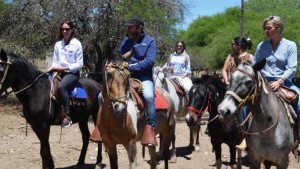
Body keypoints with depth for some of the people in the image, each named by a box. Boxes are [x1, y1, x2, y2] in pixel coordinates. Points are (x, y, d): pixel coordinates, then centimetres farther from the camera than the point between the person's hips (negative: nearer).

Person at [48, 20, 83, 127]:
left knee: (61, 87, -34)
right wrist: (53, 67, -9)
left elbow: (79, 64, -5)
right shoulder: (58, 44, 10)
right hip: (59, 72, 6)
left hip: (72, 73, -5)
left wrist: (64, 68, -14)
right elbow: (55, 61, 14)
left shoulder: (77, 44, -3)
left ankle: (67, 116, -33)